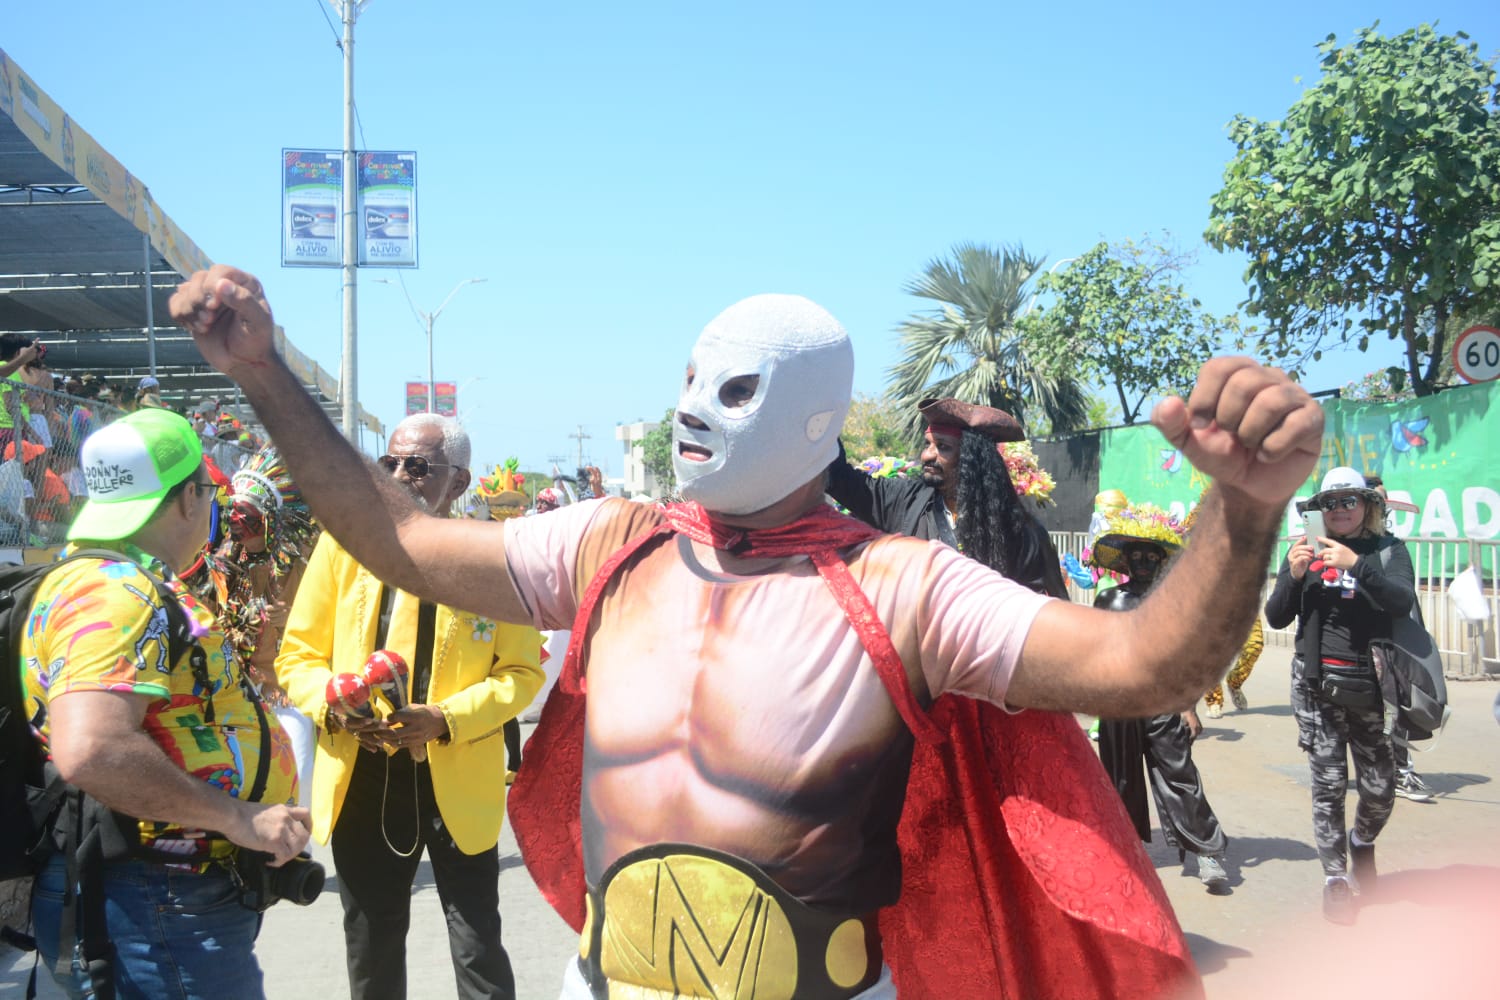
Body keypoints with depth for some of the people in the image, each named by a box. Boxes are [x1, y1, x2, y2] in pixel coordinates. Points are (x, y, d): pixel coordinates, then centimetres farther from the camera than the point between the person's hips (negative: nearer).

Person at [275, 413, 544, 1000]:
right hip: (361, 779, 3)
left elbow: (522, 671, -5)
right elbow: (298, 654, 4)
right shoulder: (344, 542, 0)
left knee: (478, 951, 7)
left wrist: (446, 719, -20)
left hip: (458, 782, -2)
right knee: (371, 951, 19)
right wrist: (332, 706, -16)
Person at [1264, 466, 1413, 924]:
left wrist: (1357, 565, -30)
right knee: (1328, 784, -1)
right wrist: (1293, 576, -15)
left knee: (1380, 787, 5)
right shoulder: (1306, 551, 6)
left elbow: (1402, 601, -16)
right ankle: (1335, 877, 11)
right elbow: (1276, 619, 3)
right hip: (1317, 683, 0)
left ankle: (1362, 841, 35)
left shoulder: (1388, 549, 2)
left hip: (1371, 684, 0)